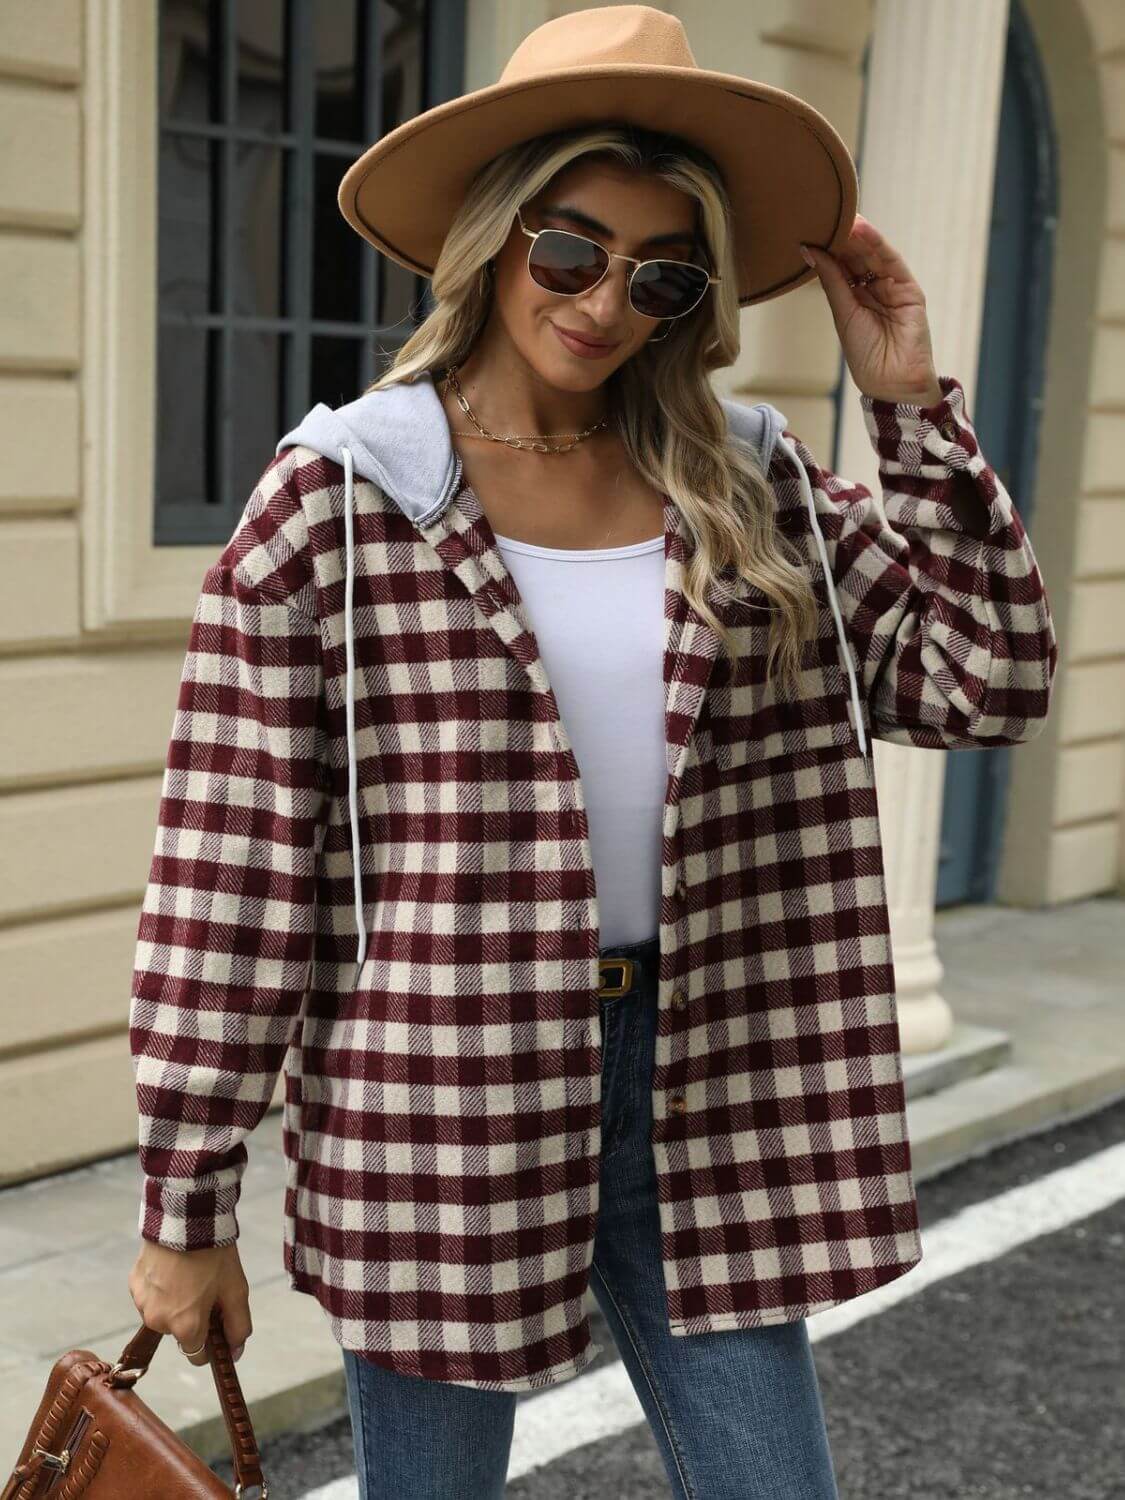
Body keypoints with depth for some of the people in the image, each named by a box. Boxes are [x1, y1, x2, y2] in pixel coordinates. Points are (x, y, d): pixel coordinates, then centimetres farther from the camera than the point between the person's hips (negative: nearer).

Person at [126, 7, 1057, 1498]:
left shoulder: (751, 492, 3)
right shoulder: (334, 501, -9)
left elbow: (989, 683, 2)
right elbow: (225, 870, -9)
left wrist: (915, 406, -4)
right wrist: (185, 1205, -7)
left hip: (697, 1082, 4)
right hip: (437, 1099, -3)